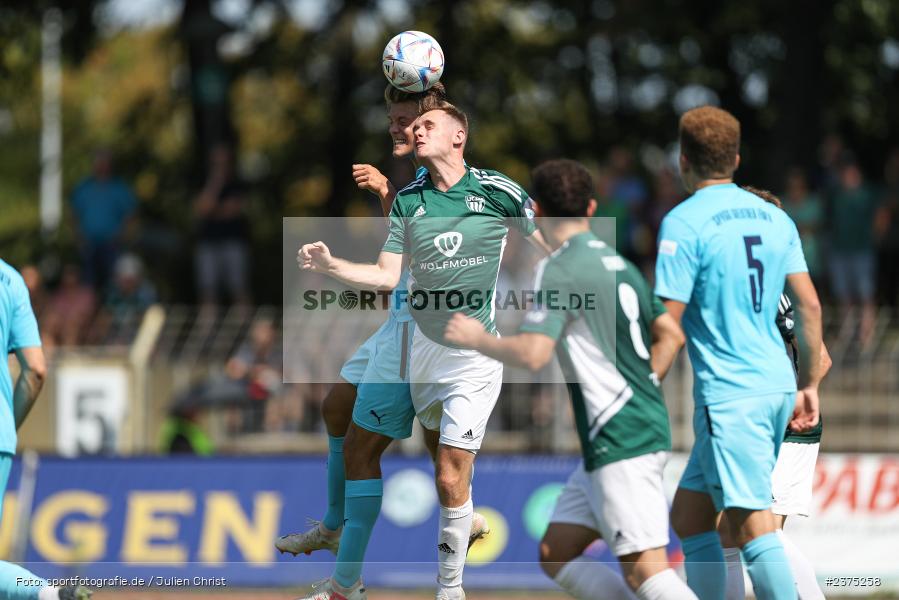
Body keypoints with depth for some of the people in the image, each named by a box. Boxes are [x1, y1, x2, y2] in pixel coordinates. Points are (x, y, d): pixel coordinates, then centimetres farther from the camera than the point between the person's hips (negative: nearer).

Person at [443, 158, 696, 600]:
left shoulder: (559, 269, -11)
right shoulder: (617, 263, 16)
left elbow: (532, 353, -20)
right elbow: (671, 335, 20)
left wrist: (478, 339, -3)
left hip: (620, 443, -9)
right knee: (555, 555, 12)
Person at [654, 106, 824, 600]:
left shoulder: (685, 222, -9)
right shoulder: (774, 216, 11)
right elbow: (810, 307, 11)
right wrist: (809, 386, 18)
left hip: (729, 394, -8)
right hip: (776, 384, 8)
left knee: (751, 525, -11)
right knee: (688, 515, 16)